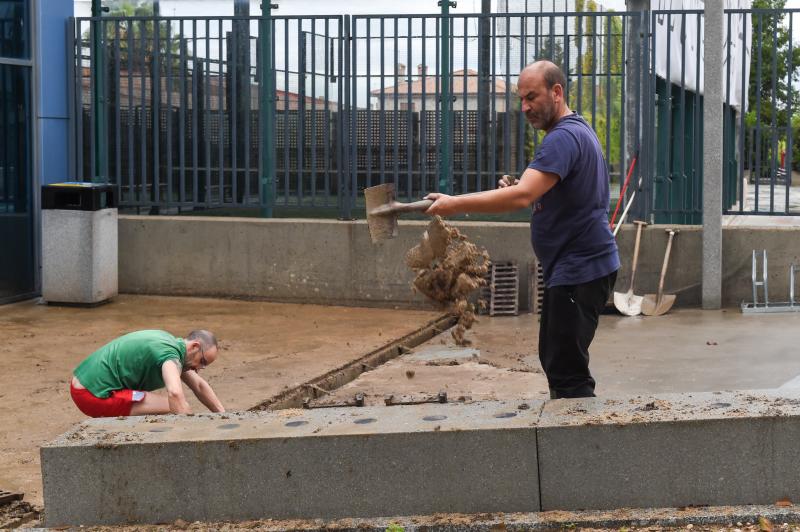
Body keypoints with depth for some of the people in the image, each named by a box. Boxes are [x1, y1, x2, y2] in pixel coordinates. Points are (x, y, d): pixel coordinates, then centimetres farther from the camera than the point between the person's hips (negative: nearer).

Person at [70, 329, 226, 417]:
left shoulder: (170, 341, 14)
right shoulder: (171, 353, -17)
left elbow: (199, 385, 22)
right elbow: (175, 393, -37)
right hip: (94, 393, -11)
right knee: (171, 407, -19)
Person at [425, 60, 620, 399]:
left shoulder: (563, 138, -18)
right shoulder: (578, 131, 17)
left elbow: (521, 196, -30)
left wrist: (456, 204, -27)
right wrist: (515, 190, 4)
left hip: (578, 271, -11)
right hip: (579, 266, 11)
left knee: (567, 373, -10)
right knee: (554, 359, 16)